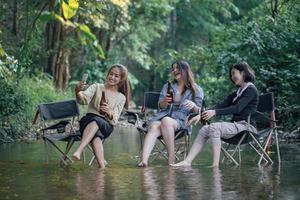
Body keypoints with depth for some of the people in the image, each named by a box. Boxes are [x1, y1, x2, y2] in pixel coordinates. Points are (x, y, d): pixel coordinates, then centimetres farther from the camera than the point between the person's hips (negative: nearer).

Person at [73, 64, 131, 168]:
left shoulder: (121, 98, 14)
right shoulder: (97, 87, 13)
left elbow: (114, 121, 2)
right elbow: (84, 99, -8)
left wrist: (109, 112, -21)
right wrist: (78, 92, -31)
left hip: (106, 125, 0)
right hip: (89, 120, 0)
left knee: (96, 121, -38)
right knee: (95, 136, -37)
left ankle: (79, 151, -54)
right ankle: (102, 167, -49)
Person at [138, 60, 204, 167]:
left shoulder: (196, 90, 12)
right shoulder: (168, 86, 23)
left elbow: (198, 111, 7)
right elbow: (161, 106, 14)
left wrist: (193, 106, -17)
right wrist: (165, 101, -10)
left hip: (181, 120, -2)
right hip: (162, 116, 2)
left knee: (166, 121, -38)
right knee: (154, 127, -34)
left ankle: (171, 158, -35)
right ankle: (144, 160, -54)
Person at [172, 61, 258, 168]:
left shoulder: (251, 90, -5)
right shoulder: (237, 93, 22)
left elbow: (238, 108, -18)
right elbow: (222, 105, 12)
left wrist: (215, 112, -26)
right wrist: (201, 115, -1)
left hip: (246, 126, -8)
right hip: (236, 124, 8)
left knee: (214, 127, -28)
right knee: (204, 130, -6)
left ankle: (216, 164, -33)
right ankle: (187, 161, -15)